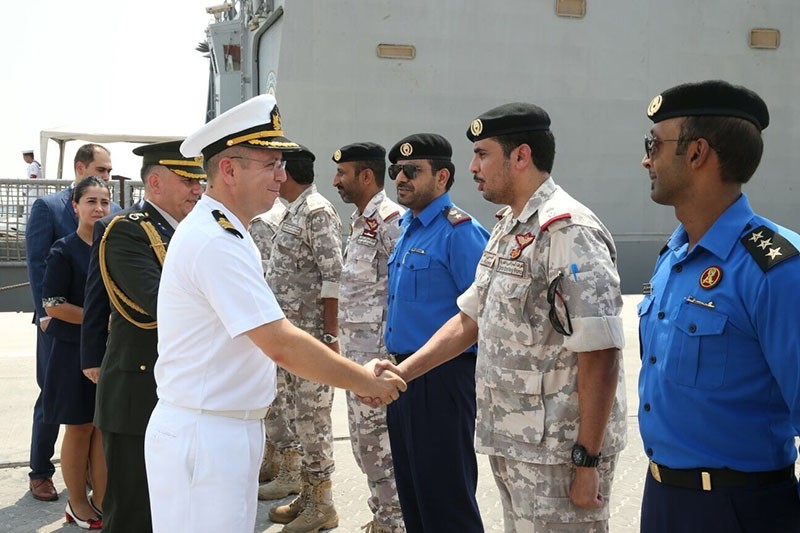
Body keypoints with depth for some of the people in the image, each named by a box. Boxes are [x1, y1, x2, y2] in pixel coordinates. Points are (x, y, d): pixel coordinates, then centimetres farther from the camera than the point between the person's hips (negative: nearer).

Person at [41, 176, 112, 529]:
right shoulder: (64, 251, -8)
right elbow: (52, 304, -12)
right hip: (75, 351, -4)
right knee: (79, 427, 5)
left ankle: (101, 499, 18)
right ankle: (78, 504, 18)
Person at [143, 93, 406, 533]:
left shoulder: (220, 232, 13)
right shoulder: (216, 242, -20)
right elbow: (281, 344, -23)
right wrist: (363, 381, -12)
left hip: (226, 428, 10)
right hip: (203, 436, -10)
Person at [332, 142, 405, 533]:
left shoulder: (391, 221, -16)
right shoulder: (359, 221, 15)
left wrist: (387, 358, -20)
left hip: (378, 357, -10)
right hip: (356, 355, 10)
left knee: (379, 446, -2)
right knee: (364, 443, 18)